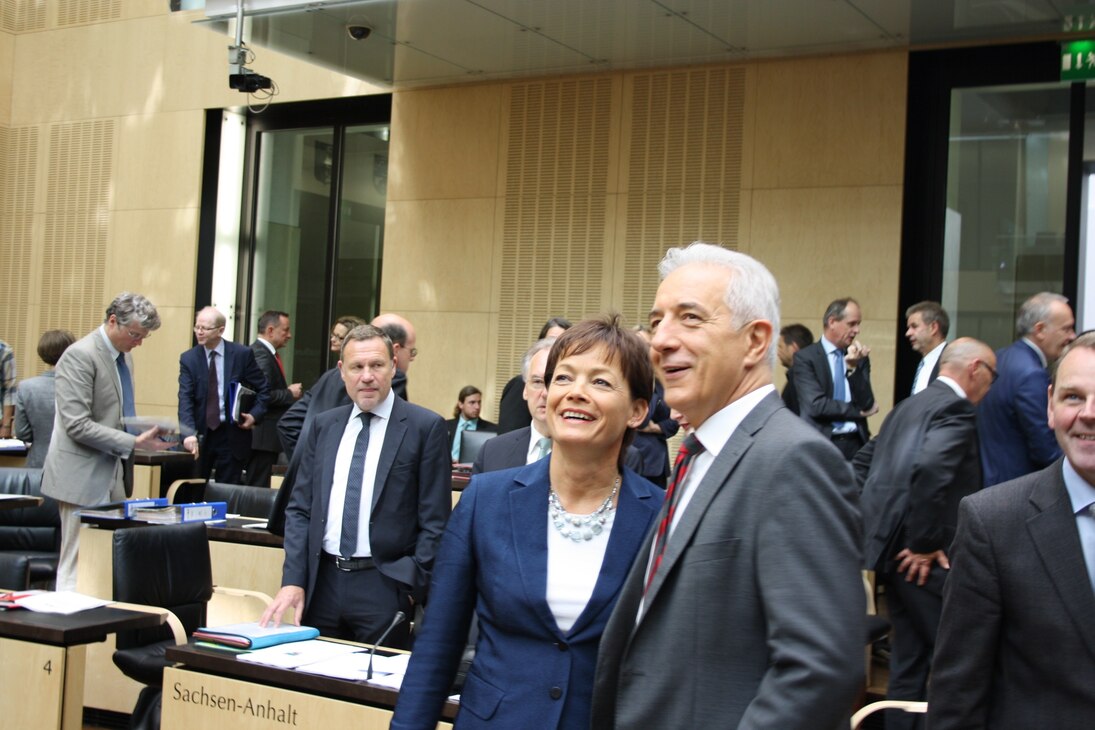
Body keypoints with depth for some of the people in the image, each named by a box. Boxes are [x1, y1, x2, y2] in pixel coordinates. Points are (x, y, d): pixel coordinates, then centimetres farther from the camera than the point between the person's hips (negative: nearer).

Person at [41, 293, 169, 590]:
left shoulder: (123, 355, 13)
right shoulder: (80, 356, -15)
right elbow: (77, 425, -21)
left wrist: (144, 432, 5)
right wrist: (134, 442, -22)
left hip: (111, 475, 9)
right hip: (84, 477, -9)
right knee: (78, 568, -5)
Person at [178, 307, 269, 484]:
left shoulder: (242, 354, -3)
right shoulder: (189, 358, -1)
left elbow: (263, 389, 6)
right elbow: (185, 399, -10)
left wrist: (255, 415, -9)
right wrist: (189, 433, -23)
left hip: (232, 436, -1)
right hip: (200, 435, 1)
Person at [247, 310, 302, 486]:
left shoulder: (266, 352, 16)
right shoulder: (261, 355, -15)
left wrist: (289, 391, 8)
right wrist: (290, 394, -12)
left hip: (264, 434, 10)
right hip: (262, 435, -10)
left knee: (258, 486, 11)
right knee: (258, 486, -6)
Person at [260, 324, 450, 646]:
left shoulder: (425, 427, -4)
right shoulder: (323, 426, 11)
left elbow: (435, 520, -5)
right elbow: (300, 509, 10)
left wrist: (411, 587, -9)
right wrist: (293, 580, -1)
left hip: (384, 587, -4)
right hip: (322, 582, 4)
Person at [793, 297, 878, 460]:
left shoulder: (860, 358, 11)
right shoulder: (805, 357, -3)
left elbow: (867, 403, 1)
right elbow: (816, 405, -14)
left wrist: (853, 367, -11)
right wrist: (858, 412, -4)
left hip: (856, 443, 4)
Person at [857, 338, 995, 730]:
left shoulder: (910, 405, 18)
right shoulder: (956, 408, -11)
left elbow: (863, 461, 24)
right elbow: (932, 468, -27)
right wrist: (925, 543, -20)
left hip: (893, 548, 9)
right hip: (924, 559, -9)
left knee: (909, 660, 15)